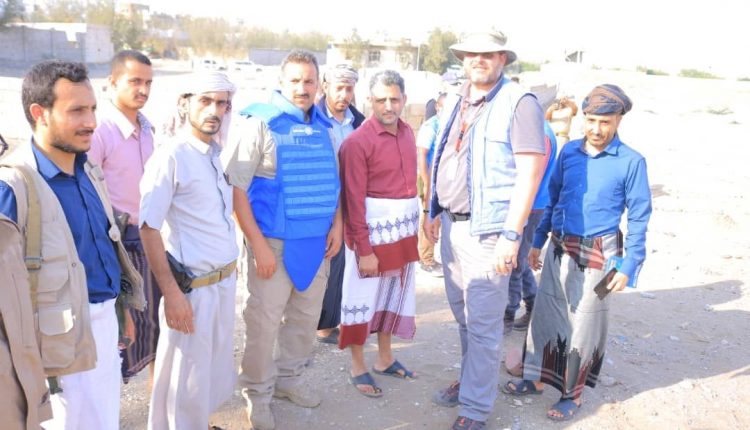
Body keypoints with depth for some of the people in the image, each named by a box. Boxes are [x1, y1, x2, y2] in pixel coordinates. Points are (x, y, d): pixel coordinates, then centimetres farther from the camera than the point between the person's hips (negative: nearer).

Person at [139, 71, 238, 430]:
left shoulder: (215, 155, 8)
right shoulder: (171, 156, -15)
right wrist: (171, 293, -20)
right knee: (185, 379, 6)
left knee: (215, 370, 20)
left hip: (225, 282, 8)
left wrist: (231, 269, 13)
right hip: (193, 287, -8)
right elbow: (148, 228, -18)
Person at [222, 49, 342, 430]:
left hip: (317, 242, 6)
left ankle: (288, 377, 37)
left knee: (306, 316, 16)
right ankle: (257, 392, 23)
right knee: (264, 321, 3)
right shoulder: (259, 122, -10)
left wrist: (336, 225, 5)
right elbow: (236, 187, -14)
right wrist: (258, 244, -17)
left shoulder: (323, 126, 8)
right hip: (275, 242, -5)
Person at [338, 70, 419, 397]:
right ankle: (358, 368, 21)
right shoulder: (358, 141, -16)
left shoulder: (407, 132, 6)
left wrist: (413, 221, 7)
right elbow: (354, 199, -18)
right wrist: (364, 248, -19)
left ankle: (385, 358, 35)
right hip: (373, 227, -7)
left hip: (404, 226, 7)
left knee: (395, 292, 18)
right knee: (364, 295, 6)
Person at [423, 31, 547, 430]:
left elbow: (530, 172, -16)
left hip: (487, 228, -7)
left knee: (483, 323, 1)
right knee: (463, 315, 18)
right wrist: (435, 212, 17)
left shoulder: (519, 102, -12)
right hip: (452, 224, 7)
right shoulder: (455, 102, 12)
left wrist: (510, 234, -20)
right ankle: (470, 379, 35)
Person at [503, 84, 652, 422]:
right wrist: (537, 242, 13)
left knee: (584, 325, 7)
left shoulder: (631, 162, -11)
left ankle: (573, 394, 23)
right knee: (545, 314, 12)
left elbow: (638, 218, -7)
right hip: (559, 248, 5)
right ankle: (537, 378, 30)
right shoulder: (569, 151, 2)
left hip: (596, 254, -4)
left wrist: (629, 268, -10)